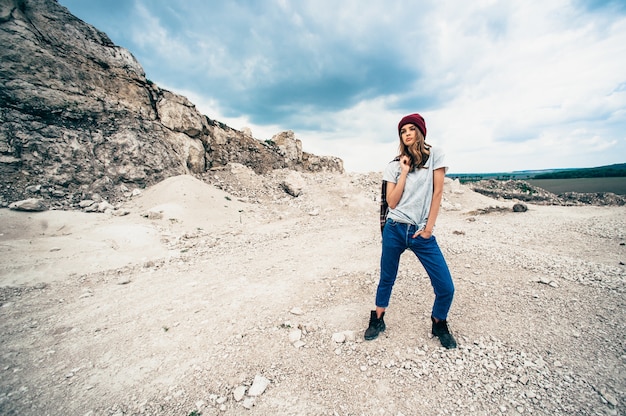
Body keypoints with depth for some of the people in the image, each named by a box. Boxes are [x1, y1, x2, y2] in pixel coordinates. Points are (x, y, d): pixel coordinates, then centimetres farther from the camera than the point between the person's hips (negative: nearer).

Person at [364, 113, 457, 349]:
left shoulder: (434, 155, 5)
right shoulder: (394, 165, 6)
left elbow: (437, 192, -1)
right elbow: (391, 202, -4)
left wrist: (429, 228, -5)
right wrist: (405, 172, -7)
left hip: (422, 233, 0)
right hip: (395, 230, 1)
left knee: (446, 288, -1)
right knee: (386, 280, 12)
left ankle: (439, 325, 29)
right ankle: (377, 320, 34)